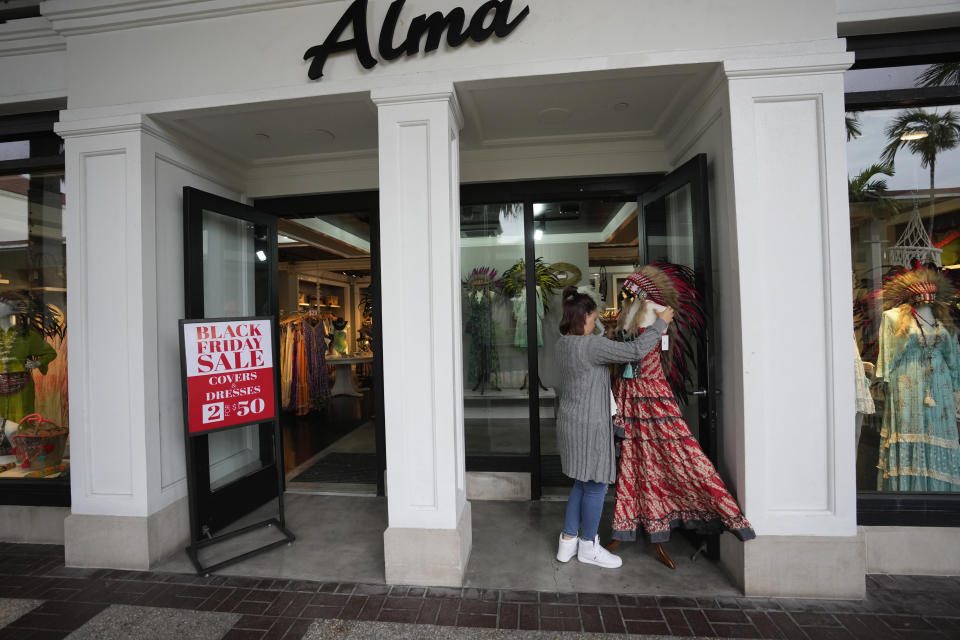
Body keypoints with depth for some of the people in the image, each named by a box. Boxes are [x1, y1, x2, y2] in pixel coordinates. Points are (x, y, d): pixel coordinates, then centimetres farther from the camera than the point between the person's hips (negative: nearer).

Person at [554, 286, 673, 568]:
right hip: (589, 425, -9)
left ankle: (568, 540, 32)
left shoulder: (563, 344, 6)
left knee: (582, 483, 21)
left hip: (570, 423, 9)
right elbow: (635, 350, -22)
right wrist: (661, 323, -10)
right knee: (596, 485, 9)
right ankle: (588, 546, 28)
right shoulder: (591, 345, -21)